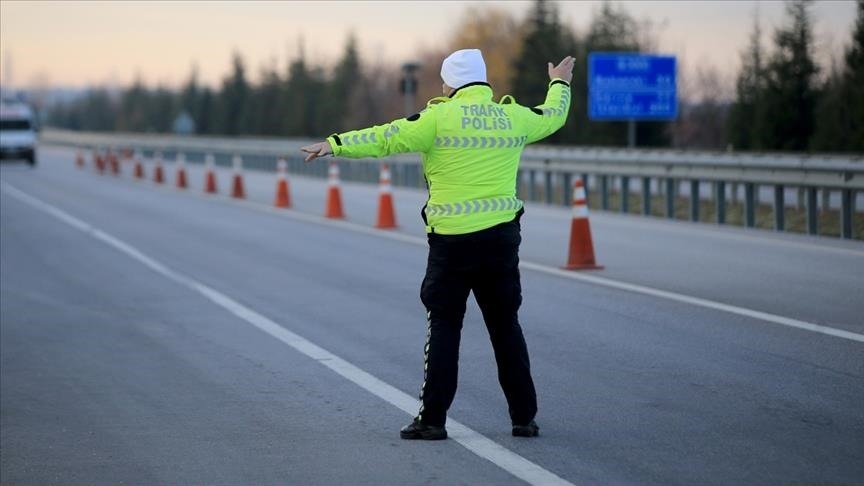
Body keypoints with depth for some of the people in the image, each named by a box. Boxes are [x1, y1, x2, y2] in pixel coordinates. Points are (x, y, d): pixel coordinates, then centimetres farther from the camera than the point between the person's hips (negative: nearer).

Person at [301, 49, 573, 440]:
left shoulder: (441, 117, -7)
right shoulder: (514, 117, 7)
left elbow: (387, 139, -11)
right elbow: (553, 116, 27)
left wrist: (336, 144, -6)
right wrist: (560, 84, 48)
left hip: (452, 239, -4)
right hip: (502, 236, 4)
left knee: (444, 327, 3)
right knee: (506, 327, 12)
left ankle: (432, 418, 1)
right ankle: (524, 417, 13)